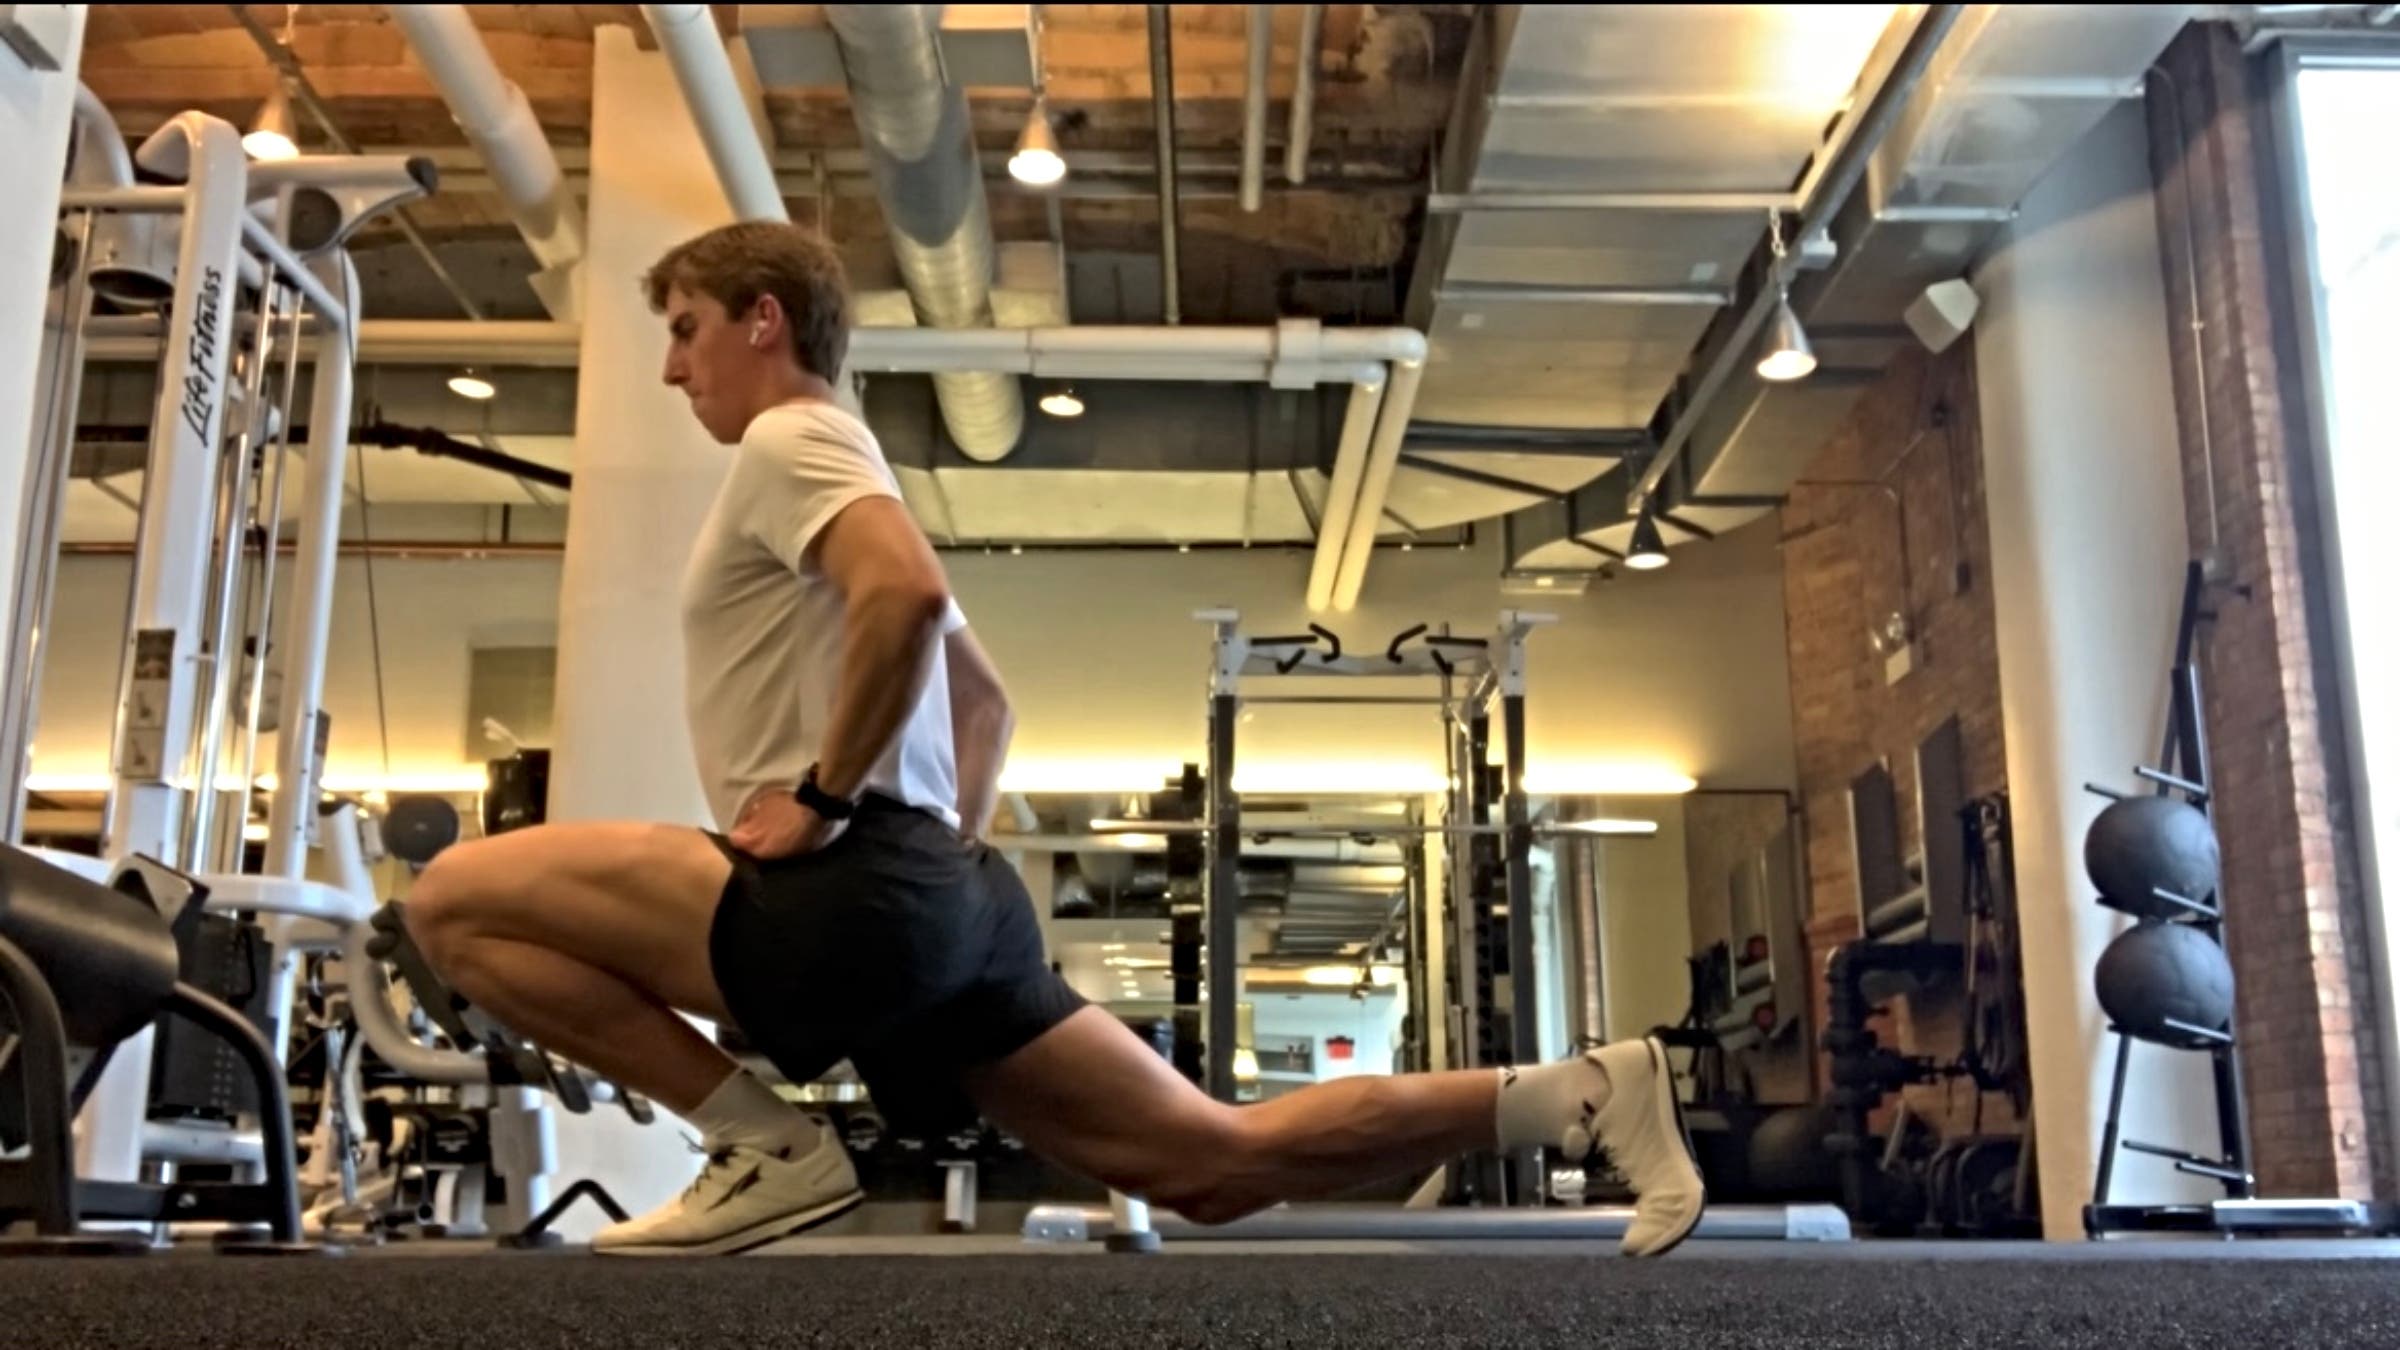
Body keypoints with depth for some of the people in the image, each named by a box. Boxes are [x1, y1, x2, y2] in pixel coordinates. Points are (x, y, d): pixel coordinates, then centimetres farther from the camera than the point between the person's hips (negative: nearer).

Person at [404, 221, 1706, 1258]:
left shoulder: (788, 442, -2)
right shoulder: (834, 470, 29)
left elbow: (908, 596, -25)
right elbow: (985, 699, 35)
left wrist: (820, 798, -17)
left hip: (852, 896, -10)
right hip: (932, 903, 10)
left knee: (455, 894, -5)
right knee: (1217, 1162, 9)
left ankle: (760, 1144, -8)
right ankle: (1579, 1092, 8)